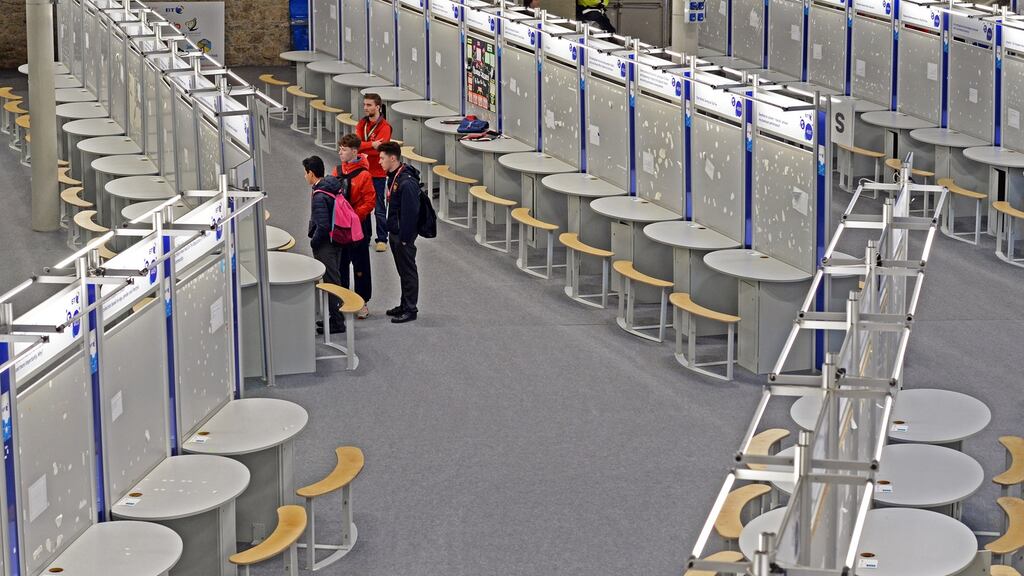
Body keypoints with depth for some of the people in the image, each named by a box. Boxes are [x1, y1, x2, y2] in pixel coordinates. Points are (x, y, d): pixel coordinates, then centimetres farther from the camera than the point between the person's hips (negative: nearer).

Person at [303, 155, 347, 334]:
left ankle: (337, 322, 4)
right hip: (336, 241, 9)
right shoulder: (333, 187, 6)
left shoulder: (319, 196, -22)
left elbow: (322, 226, -27)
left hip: (325, 245, -9)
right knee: (335, 280, 17)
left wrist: (313, 242, -10)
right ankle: (337, 317, 27)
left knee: (331, 281, -2)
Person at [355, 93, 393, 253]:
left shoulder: (384, 127, -12)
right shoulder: (362, 123, 6)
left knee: (379, 209, 1)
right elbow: (356, 144, -8)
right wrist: (371, 145, -23)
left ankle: (382, 239, 10)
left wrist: (361, 147, -15)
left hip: (377, 173, -6)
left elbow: (377, 150, -22)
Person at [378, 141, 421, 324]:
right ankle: (405, 305, 29)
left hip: (404, 235, -10)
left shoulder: (407, 182, -24)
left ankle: (410, 310, 8)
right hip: (394, 233, 10)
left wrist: (405, 238, -21)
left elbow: (410, 212, -24)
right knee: (402, 271, 18)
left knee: (408, 271, 0)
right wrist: (390, 231, 17)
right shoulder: (393, 177, 7)